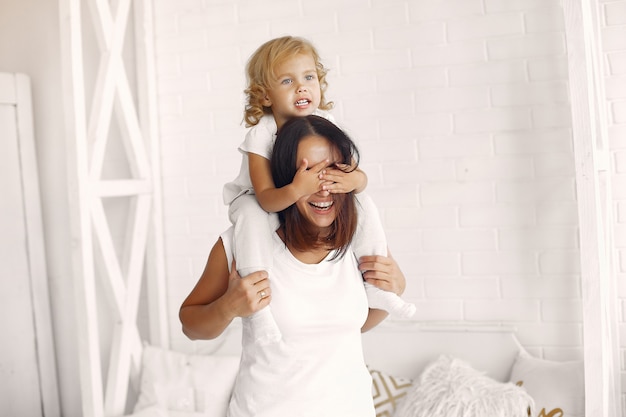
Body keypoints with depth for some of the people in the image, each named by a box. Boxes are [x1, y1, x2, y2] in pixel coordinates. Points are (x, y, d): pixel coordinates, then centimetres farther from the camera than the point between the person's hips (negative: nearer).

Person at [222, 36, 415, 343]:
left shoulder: (325, 125, -15)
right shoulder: (260, 135, -27)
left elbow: (359, 175, -15)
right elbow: (266, 199, -35)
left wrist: (352, 180, -40)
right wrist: (295, 190, -56)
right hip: (262, 204, -4)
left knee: (364, 203, -14)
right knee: (250, 213, -38)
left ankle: (375, 284, -5)